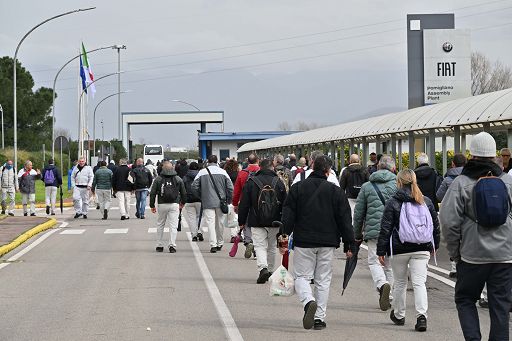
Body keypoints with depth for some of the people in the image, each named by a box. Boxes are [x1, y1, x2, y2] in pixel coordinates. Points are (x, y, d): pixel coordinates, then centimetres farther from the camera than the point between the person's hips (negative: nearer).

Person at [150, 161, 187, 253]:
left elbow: (152, 193, 0)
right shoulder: (178, 179, 4)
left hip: (162, 205, 0)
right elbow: (184, 193, 10)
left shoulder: (158, 179, 1)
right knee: (173, 225, 0)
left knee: (160, 225, 13)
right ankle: (172, 245, -10)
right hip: (174, 205, 0)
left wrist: (152, 205, 8)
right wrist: (182, 203, 26)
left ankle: (159, 246, 15)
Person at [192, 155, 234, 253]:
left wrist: (201, 196, 13)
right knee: (220, 223, 13)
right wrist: (228, 200, 11)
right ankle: (220, 244, 25)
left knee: (210, 223, -4)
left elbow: (194, 187, -1)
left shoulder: (202, 172, 0)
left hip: (208, 203, -2)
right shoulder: (222, 172, 1)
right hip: (220, 203, 2)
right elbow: (230, 188, -2)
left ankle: (213, 245, -14)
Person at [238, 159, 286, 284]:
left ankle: (263, 268, -24)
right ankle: (270, 271, 25)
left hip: (257, 222, -2)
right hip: (274, 222, 2)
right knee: (271, 247, 16)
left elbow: (244, 204, -1)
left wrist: (241, 221, 6)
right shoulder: (279, 183, 2)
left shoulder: (251, 182, -3)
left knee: (260, 246, -3)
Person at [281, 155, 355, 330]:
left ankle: (309, 301, -22)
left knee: (301, 276, 7)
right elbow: (345, 220, 1)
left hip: (303, 241, -1)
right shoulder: (336, 191, 0)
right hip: (327, 243, 1)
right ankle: (319, 317, 7)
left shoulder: (297, 188, 0)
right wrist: (349, 244, 7)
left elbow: (288, 215, -2)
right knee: (323, 280, 9)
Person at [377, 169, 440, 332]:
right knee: (419, 282, -2)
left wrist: (381, 251, -1)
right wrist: (434, 245, 27)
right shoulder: (426, 202, 7)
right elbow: (436, 225, 15)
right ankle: (421, 316, -19)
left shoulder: (393, 202, -5)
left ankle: (399, 315, 28)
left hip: (400, 249, -2)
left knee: (400, 283, 13)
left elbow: (385, 229, -6)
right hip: (422, 249, 2)